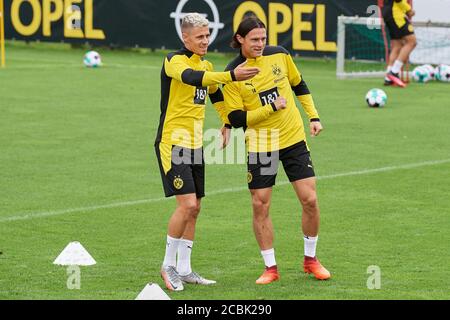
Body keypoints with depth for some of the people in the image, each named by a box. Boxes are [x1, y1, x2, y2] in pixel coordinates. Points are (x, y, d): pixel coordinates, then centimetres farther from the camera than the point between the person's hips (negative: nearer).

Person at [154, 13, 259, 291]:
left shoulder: (206, 66, 13)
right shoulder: (174, 61, -13)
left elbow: (216, 95, 33)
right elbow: (193, 78, -35)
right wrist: (231, 76, -46)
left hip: (195, 145, 8)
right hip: (172, 142, -8)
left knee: (194, 208, 9)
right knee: (187, 204, -16)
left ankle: (184, 270, 18)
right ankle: (169, 265, -2)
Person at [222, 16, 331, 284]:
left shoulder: (279, 54, -1)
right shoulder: (233, 74, -12)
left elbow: (299, 84, 15)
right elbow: (237, 119, -14)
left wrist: (314, 117, 10)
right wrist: (272, 107, -18)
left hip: (294, 139, 2)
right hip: (260, 146, -2)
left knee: (310, 200, -2)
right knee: (260, 206, -2)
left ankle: (310, 259, 18)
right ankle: (271, 268, 12)